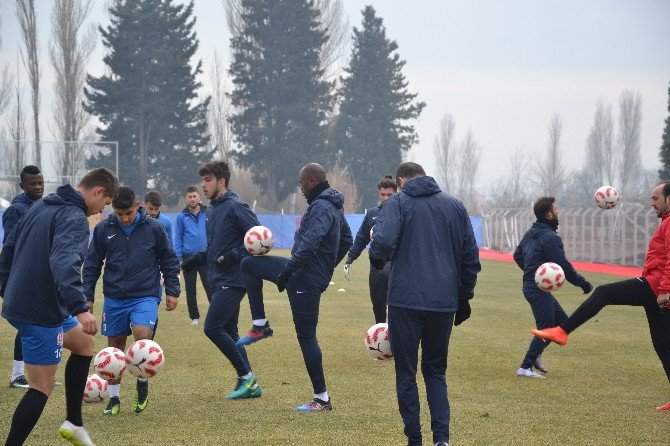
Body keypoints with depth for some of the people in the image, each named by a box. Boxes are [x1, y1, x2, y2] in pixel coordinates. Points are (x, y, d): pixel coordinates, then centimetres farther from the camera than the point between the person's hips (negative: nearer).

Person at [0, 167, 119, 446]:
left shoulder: (41, 207, 13)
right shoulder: (74, 217, -16)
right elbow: (64, 262, -33)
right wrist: (80, 308, -41)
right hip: (42, 312, -10)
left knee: (83, 342, 25)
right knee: (42, 387, -4)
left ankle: (73, 423, 27)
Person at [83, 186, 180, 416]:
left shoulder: (154, 228, -3)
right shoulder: (103, 229, -1)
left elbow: (169, 261, 8)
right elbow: (92, 264, 9)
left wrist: (172, 292, 6)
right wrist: (87, 296, 6)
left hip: (145, 296, -2)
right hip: (114, 299, 2)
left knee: (142, 335, -24)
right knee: (115, 346, 6)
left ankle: (142, 382, 0)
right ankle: (114, 399, 19)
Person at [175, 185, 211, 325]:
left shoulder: (208, 214, 1)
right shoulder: (182, 217, 3)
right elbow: (178, 239, 6)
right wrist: (179, 259, 0)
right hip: (188, 257, 1)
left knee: (210, 287, -7)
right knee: (190, 290, 7)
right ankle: (194, 317, 17)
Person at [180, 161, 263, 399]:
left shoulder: (236, 207, -12)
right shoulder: (212, 209, 17)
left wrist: (234, 256, -22)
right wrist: (193, 261, 13)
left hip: (233, 280, -10)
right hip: (220, 281, 10)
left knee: (213, 328, -13)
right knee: (228, 332, 9)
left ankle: (246, 375, -4)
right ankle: (249, 385, 13)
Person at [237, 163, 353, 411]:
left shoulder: (321, 208, -21)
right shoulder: (334, 205, 12)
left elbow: (309, 245, -32)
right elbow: (346, 240, 23)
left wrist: (286, 271, -26)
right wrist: (327, 267, 24)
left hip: (306, 279, -10)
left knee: (306, 337, -3)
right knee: (249, 265, 18)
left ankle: (322, 399, 2)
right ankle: (260, 326, 17)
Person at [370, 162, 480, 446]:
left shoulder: (398, 203, 0)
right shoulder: (455, 206, 12)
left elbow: (383, 243, -17)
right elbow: (471, 257, 12)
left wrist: (376, 255, 6)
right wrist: (464, 298, 20)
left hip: (406, 300, -3)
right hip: (444, 303, 4)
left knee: (406, 373, 7)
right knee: (436, 371, 14)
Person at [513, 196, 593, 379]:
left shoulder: (530, 233, 12)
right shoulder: (550, 237, -17)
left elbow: (517, 255, 22)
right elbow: (564, 266, -19)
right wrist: (584, 284, -10)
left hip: (530, 286, 10)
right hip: (539, 290, -10)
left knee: (562, 321, 16)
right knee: (546, 329, -5)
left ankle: (535, 354, 16)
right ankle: (525, 367, -3)